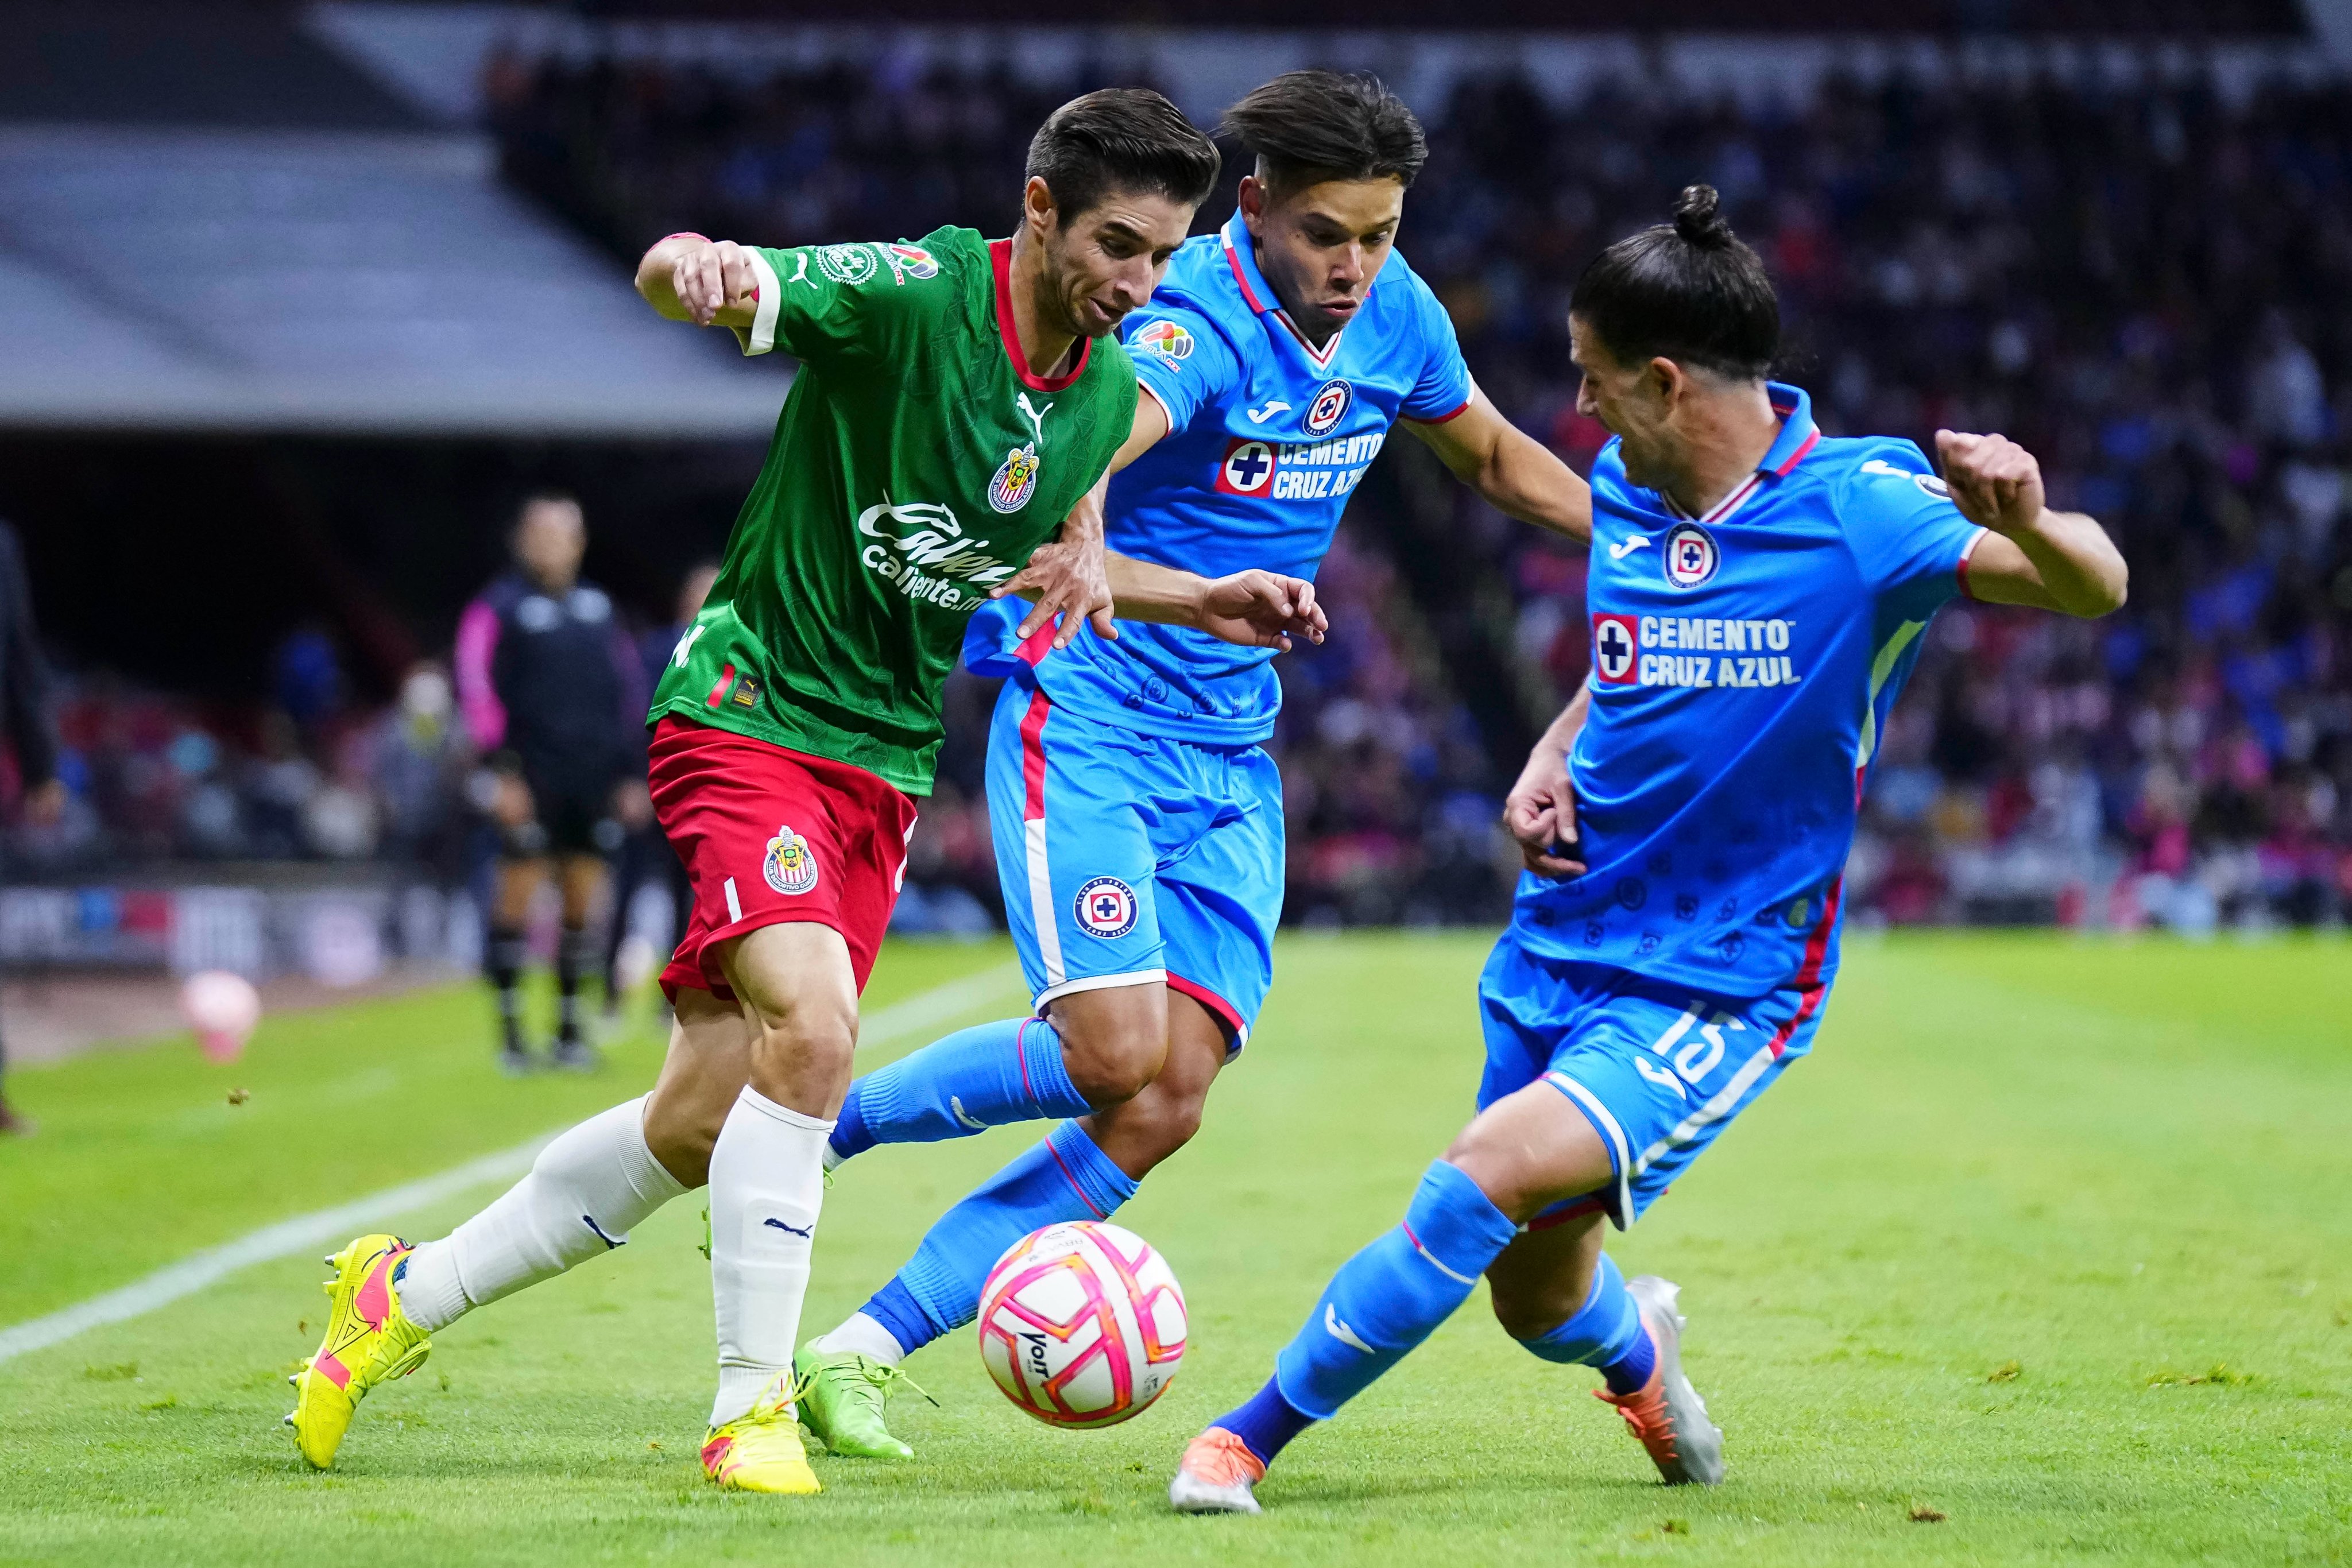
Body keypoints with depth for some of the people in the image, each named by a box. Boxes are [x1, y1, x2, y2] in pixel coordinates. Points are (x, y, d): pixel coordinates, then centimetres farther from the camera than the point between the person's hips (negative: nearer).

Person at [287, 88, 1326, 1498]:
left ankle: (408, 1293, 25)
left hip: (886, 768, 7)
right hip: (750, 713, -7)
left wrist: (1202, 601, 7)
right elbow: (674, 276, -25)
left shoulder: (1107, 396, 3)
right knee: (812, 1032, -28)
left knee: (697, 1129, 6)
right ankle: (750, 1410, -14)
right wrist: (696, 263, -49)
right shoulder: (911, 295, -17)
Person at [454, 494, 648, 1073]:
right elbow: (478, 692, -8)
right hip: (533, 783, -5)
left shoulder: (597, 607, 15)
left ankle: (570, 1026, 12)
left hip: (594, 783, 5)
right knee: (517, 895, -4)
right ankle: (510, 1030, 1)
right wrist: (500, 769, -15)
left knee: (582, 902, 5)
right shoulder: (500, 608, -1)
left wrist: (630, 771, 13)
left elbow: (626, 686, 18)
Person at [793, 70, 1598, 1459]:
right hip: (1087, 721, -7)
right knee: (1114, 1051, -22)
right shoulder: (1198, 324, -21)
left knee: (1167, 1105, -7)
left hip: (1232, 760, 7)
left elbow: (1492, 455, 22)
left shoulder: (1396, 316, 2)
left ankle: (865, 1350, -1)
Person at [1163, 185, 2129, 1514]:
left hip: (1724, 988, -6)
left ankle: (1255, 1434, -11)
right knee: (1536, 1298, 13)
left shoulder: (1856, 506, -16)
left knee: (1491, 1173, -26)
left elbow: (2095, 590, -22)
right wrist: (1551, 761, 3)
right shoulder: (1623, 493, 3)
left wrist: (2028, 524, -45)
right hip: (1562, 945, 6)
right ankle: (1637, 1350, 50)